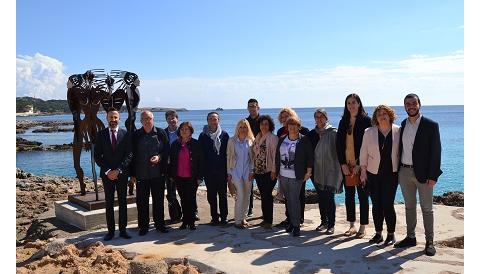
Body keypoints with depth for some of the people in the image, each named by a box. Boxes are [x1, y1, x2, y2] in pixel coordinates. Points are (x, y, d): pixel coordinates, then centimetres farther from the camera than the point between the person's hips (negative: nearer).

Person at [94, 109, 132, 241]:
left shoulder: (126, 134, 1)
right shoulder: (101, 134, 3)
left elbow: (129, 155, -2)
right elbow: (97, 156, 1)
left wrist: (118, 170, -11)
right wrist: (107, 171, -9)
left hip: (122, 174, 0)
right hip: (106, 174, 0)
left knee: (122, 202, 5)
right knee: (109, 203, 4)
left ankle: (123, 230, 12)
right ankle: (111, 231, 11)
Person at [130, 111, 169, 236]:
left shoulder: (161, 133, 2)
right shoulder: (135, 135, 1)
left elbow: (167, 151, 6)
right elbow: (132, 155, 2)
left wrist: (159, 157, -15)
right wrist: (132, 174, -1)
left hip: (158, 174, 0)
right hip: (141, 175, 0)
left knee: (158, 200, 9)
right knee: (142, 202, 5)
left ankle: (160, 224, 22)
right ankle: (143, 226, 17)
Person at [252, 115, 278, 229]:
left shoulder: (273, 138, -8)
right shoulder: (257, 138, 13)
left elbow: (275, 154, -12)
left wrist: (274, 170, -15)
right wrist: (253, 169, 14)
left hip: (268, 172, -6)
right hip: (258, 171, 7)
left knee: (267, 195, -5)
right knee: (263, 195, 12)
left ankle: (268, 220, 4)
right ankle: (265, 218, 21)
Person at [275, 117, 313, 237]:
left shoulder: (304, 140, -5)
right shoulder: (282, 140, 8)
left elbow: (310, 157, -5)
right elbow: (277, 156, 14)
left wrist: (308, 171, -8)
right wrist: (277, 171, 12)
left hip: (296, 176, -5)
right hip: (283, 175, 5)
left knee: (294, 200, -7)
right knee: (288, 199, 12)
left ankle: (296, 225, 1)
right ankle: (291, 221, 24)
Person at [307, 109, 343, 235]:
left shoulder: (333, 133, -6)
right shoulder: (312, 134, 8)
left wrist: (339, 167, -12)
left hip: (330, 171, -5)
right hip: (317, 172, 5)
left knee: (329, 198, -2)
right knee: (321, 198, 12)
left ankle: (331, 224, 9)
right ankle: (324, 221, 25)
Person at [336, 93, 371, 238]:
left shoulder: (366, 120, -4)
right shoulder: (343, 122, 10)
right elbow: (339, 144, 7)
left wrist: (360, 164, -13)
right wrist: (343, 164, -2)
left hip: (360, 165, -5)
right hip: (346, 165, 5)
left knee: (362, 195, 3)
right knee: (349, 195, 9)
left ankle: (362, 228, 11)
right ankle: (352, 226, 20)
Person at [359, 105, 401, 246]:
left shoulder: (398, 131, 0)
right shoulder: (369, 132, 2)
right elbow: (363, 152, 5)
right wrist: (363, 171, 2)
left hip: (391, 173, -2)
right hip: (373, 174, 2)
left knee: (388, 204, -4)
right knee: (376, 204, 7)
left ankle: (391, 234, 11)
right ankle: (378, 233, 20)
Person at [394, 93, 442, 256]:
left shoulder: (431, 125, -7)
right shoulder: (403, 124, 9)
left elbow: (436, 151, -10)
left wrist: (433, 176, -15)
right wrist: (398, 169, 5)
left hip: (422, 173, -5)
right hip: (404, 172, 5)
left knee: (427, 208, 4)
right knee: (409, 206, 14)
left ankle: (429, 242, 14)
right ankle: (410, 237, 26)